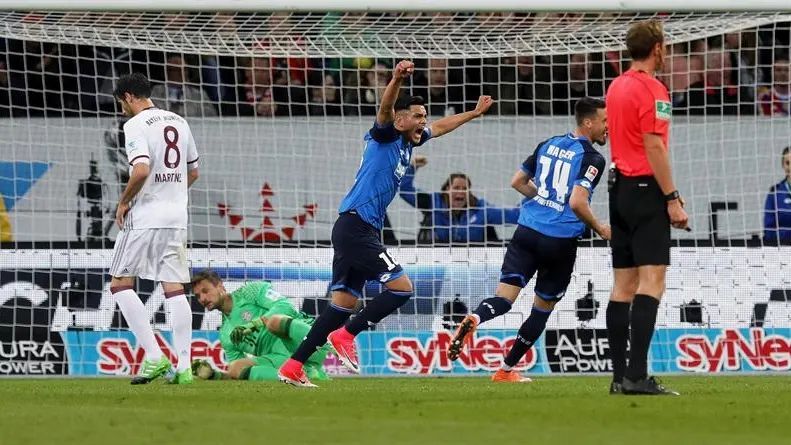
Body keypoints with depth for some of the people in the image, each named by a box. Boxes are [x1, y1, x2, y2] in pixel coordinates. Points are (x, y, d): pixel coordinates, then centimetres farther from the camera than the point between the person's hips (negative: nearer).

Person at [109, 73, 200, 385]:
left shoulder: (136, 125, -10)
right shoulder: (179, 122, 13)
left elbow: (141, 171, -23)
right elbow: (193, 173, 21)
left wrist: (123, 202, -9)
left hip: (144, 218, -7)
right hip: (177, 218, 7)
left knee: (120, 283, 2)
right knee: (174, 289, 5)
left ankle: (154, 356, -9)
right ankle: (183, 367, -2)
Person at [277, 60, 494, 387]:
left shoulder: (408, 142, 18)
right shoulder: (385, 136, -6)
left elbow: (440, 126, 36)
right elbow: (385, 109, -28)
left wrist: (474, 114, 44)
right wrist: (397, 80, -45)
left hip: (364, 230, 9)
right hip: (355, 226, -9)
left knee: (345, 302, 7)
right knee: (401, 286, -12)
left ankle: (293, 366, 6)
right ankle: (345, 335, -6)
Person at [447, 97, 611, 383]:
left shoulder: (548, 145, 12)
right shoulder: (593, 159, -9)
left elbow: (518, 182, 18)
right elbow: (577, 202, -20)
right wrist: (599, 229, -3)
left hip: (527, 231, 4)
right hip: (561, 242, -4)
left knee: (504, 298, -5)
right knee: (543, 308, 14)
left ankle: (474, 320, -38)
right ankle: (506, 370, 16)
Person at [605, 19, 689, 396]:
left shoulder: (616, 87, 15)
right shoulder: (650, 89, -11)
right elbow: (653, 146, -17)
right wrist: (672, 199, -16)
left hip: (620, 187, 9)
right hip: (646, 189, -9)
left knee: (624, 285, 7)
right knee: (652, 281, -12)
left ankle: (620, 376, 6)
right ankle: (638, 376, -21)